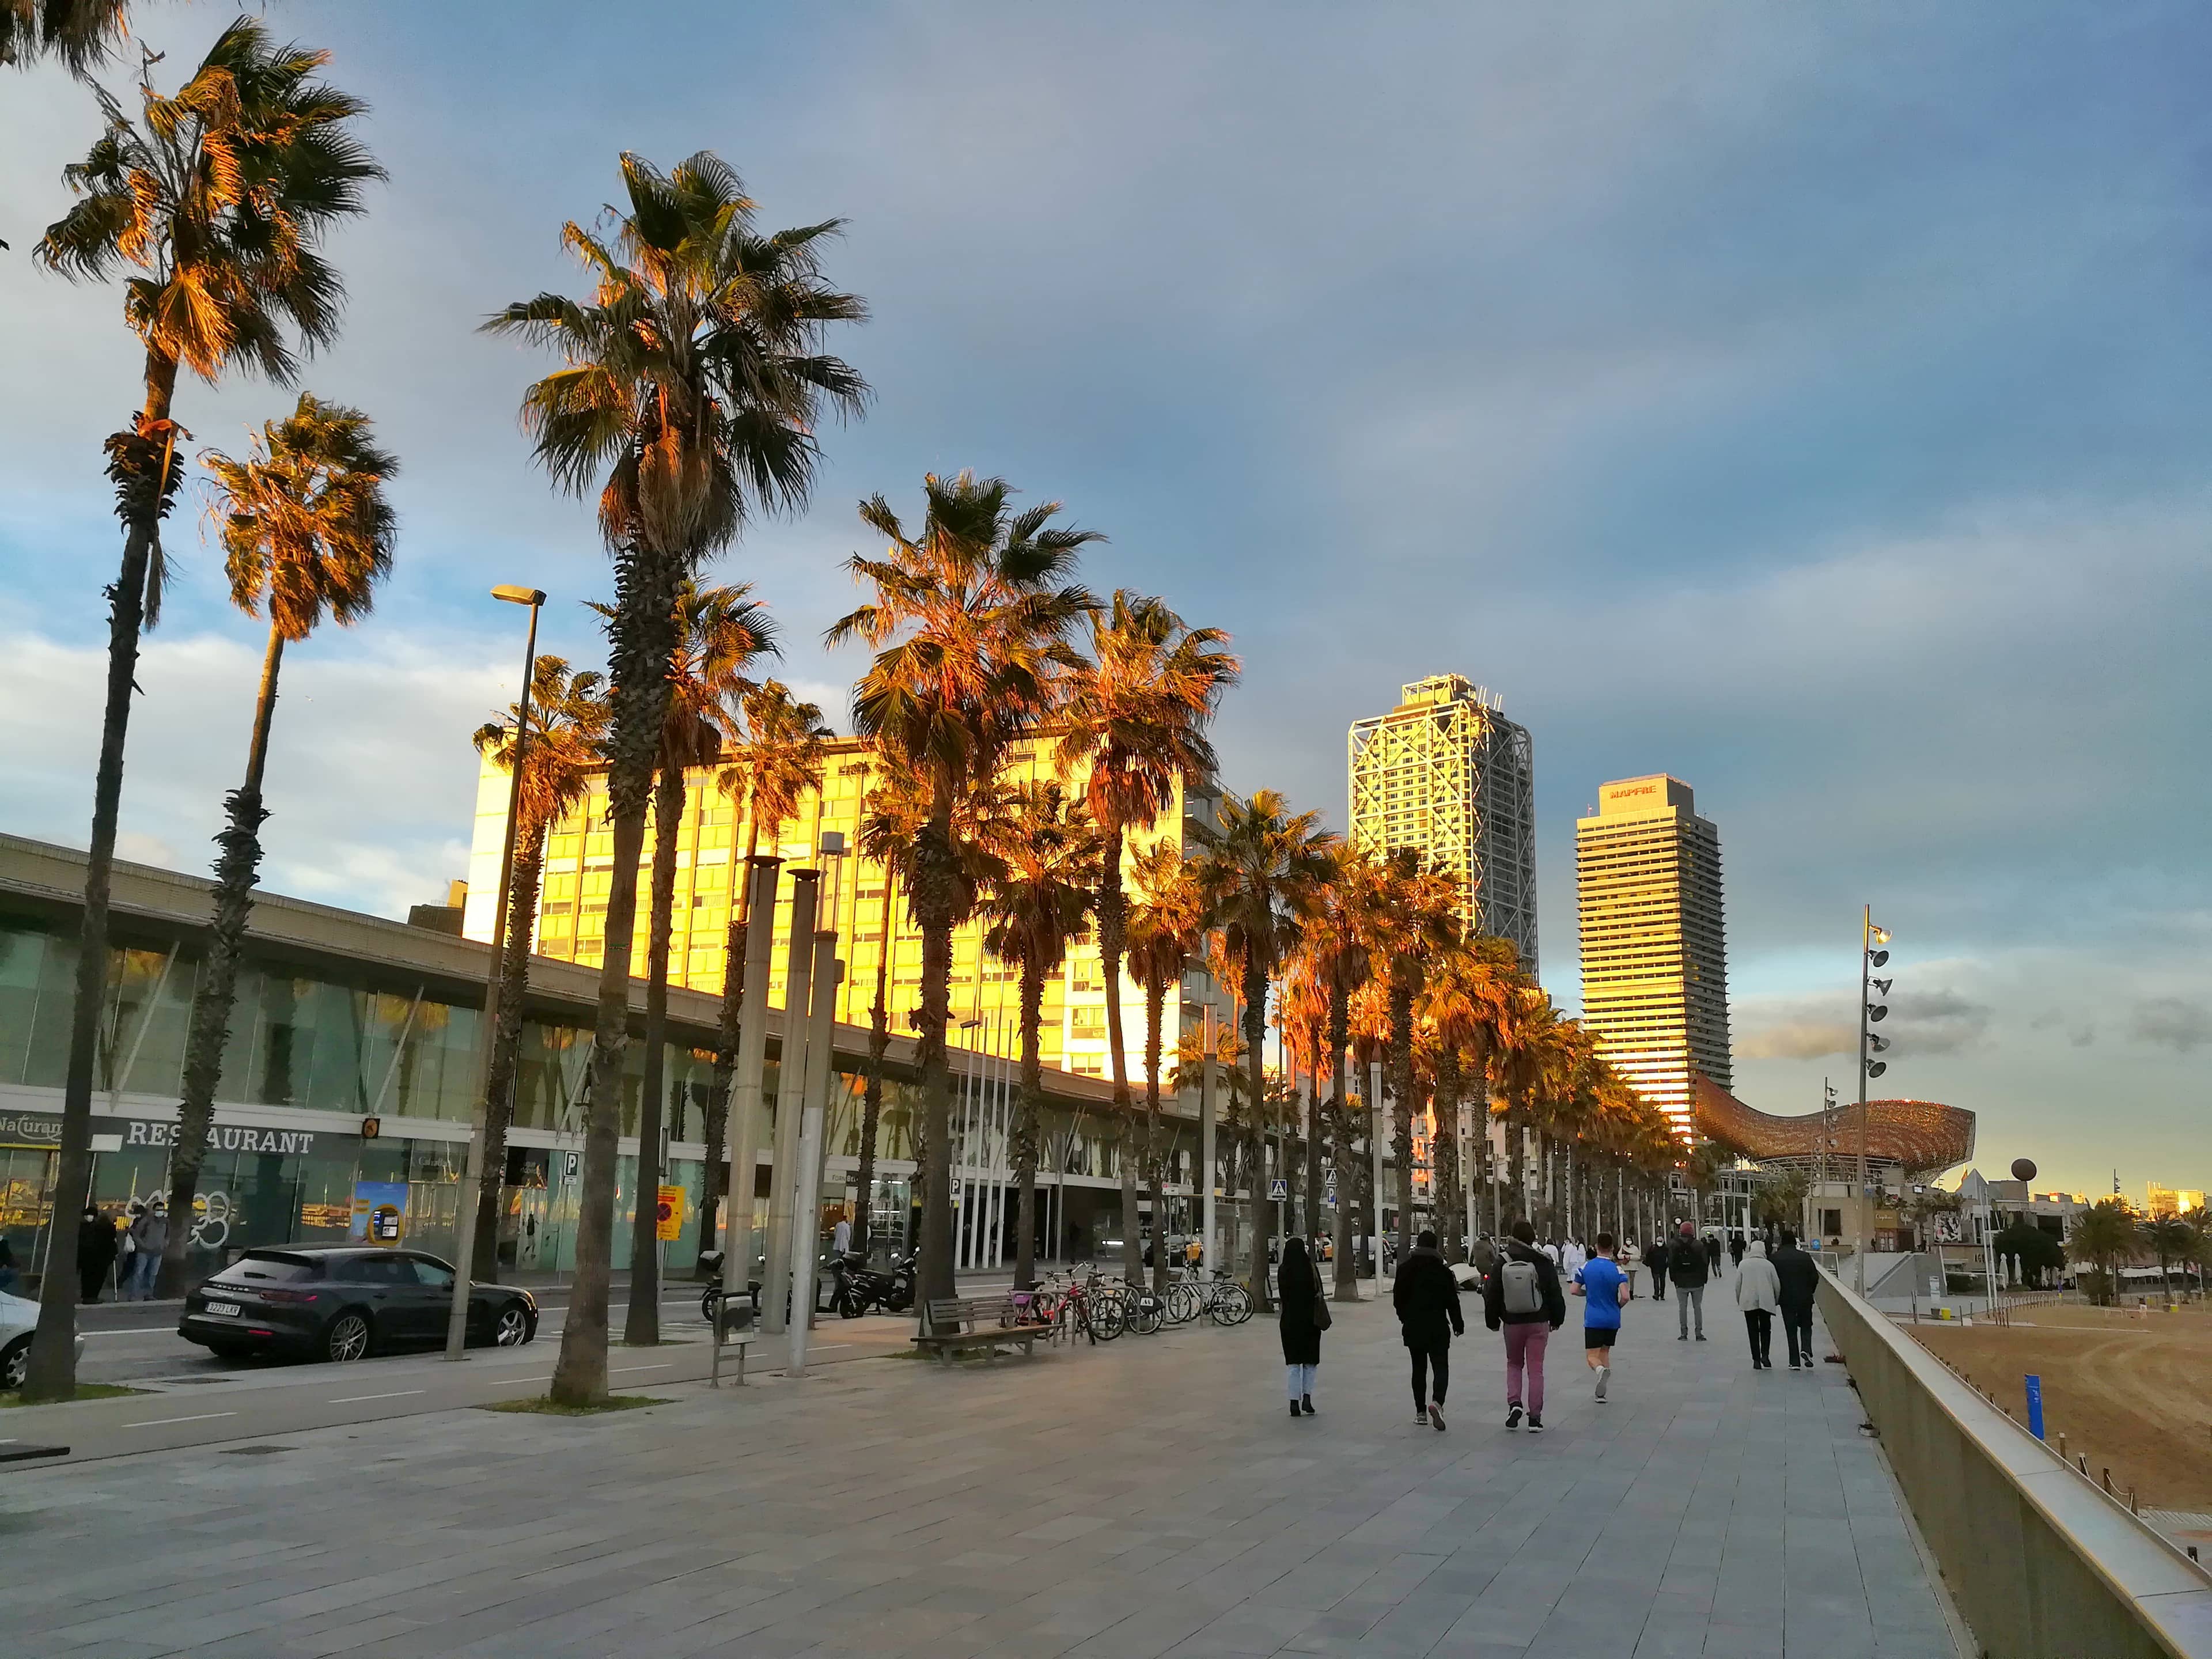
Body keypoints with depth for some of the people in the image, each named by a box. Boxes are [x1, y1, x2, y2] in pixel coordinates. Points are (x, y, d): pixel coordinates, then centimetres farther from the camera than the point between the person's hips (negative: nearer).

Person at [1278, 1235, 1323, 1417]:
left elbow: (1283, 1295, 0)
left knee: (1292, 1363, 8)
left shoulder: (1283, 1271, -5)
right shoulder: (1310, 1268, -10)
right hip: (1310, 1320, -1)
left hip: (1289, 1320, 1)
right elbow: (1318, 1293, -10)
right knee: (1310, 1361, 13)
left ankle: (1295, 1404, 3)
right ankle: (1307, 1399, 1)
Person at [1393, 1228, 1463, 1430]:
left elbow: (1398, 1299, 2)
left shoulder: (1405, 1269, -1)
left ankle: (1421, 1412, 15)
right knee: (1441, 1367, 0)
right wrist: (1458, 1323, 10)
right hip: (1438, 1327, -2)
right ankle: (1437, 1402, -25)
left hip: (1413, 1327, 2)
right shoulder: (1442, 1270, -5)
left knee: (1419, 1369, 12)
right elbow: (1452, 1301, -3)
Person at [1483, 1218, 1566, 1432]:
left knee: (1514, 1364, 19)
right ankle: (1535, 1418, 4)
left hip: (1512, 1323, 1)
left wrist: (1493, 1321, 12)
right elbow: (1555, 1294, 0)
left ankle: (1514, 1402, -2)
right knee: (1535, 1369, 5)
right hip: (1538, 1322, -1)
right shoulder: (1543, 1263, -6)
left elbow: (1492, 1295, 0)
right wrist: (1556, 1319, 13)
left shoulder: (1502, 1264, -4)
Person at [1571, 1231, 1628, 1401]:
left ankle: (1601, 1369, -34)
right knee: (1605, 1352, 19)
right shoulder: (1617, 1269, -7)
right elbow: (1625, 1297, -15)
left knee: (1592, 1356, 0)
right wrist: (1617, 1306, 6)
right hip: (1613, 1320, 2)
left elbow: (1575, 1290, 0)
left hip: (1593, 1319, -2)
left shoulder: (1586, 1266, -3)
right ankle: (1601, 1392, 15)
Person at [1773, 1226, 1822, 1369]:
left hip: (1786, 1299, 0)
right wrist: (1810, 1292, 13)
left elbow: (1772, 1279, -5)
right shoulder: (1805, 1257, -3)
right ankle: (1806, 1350, -8)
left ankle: (1795, 1361, 4)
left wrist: (1776, 1297, 8)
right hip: (1805, 1298, 1)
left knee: (1791, 1330, 6)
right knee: (1806, 1326, 16)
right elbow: (1815, 1277, -2)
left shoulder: (1776, 1257, -4)